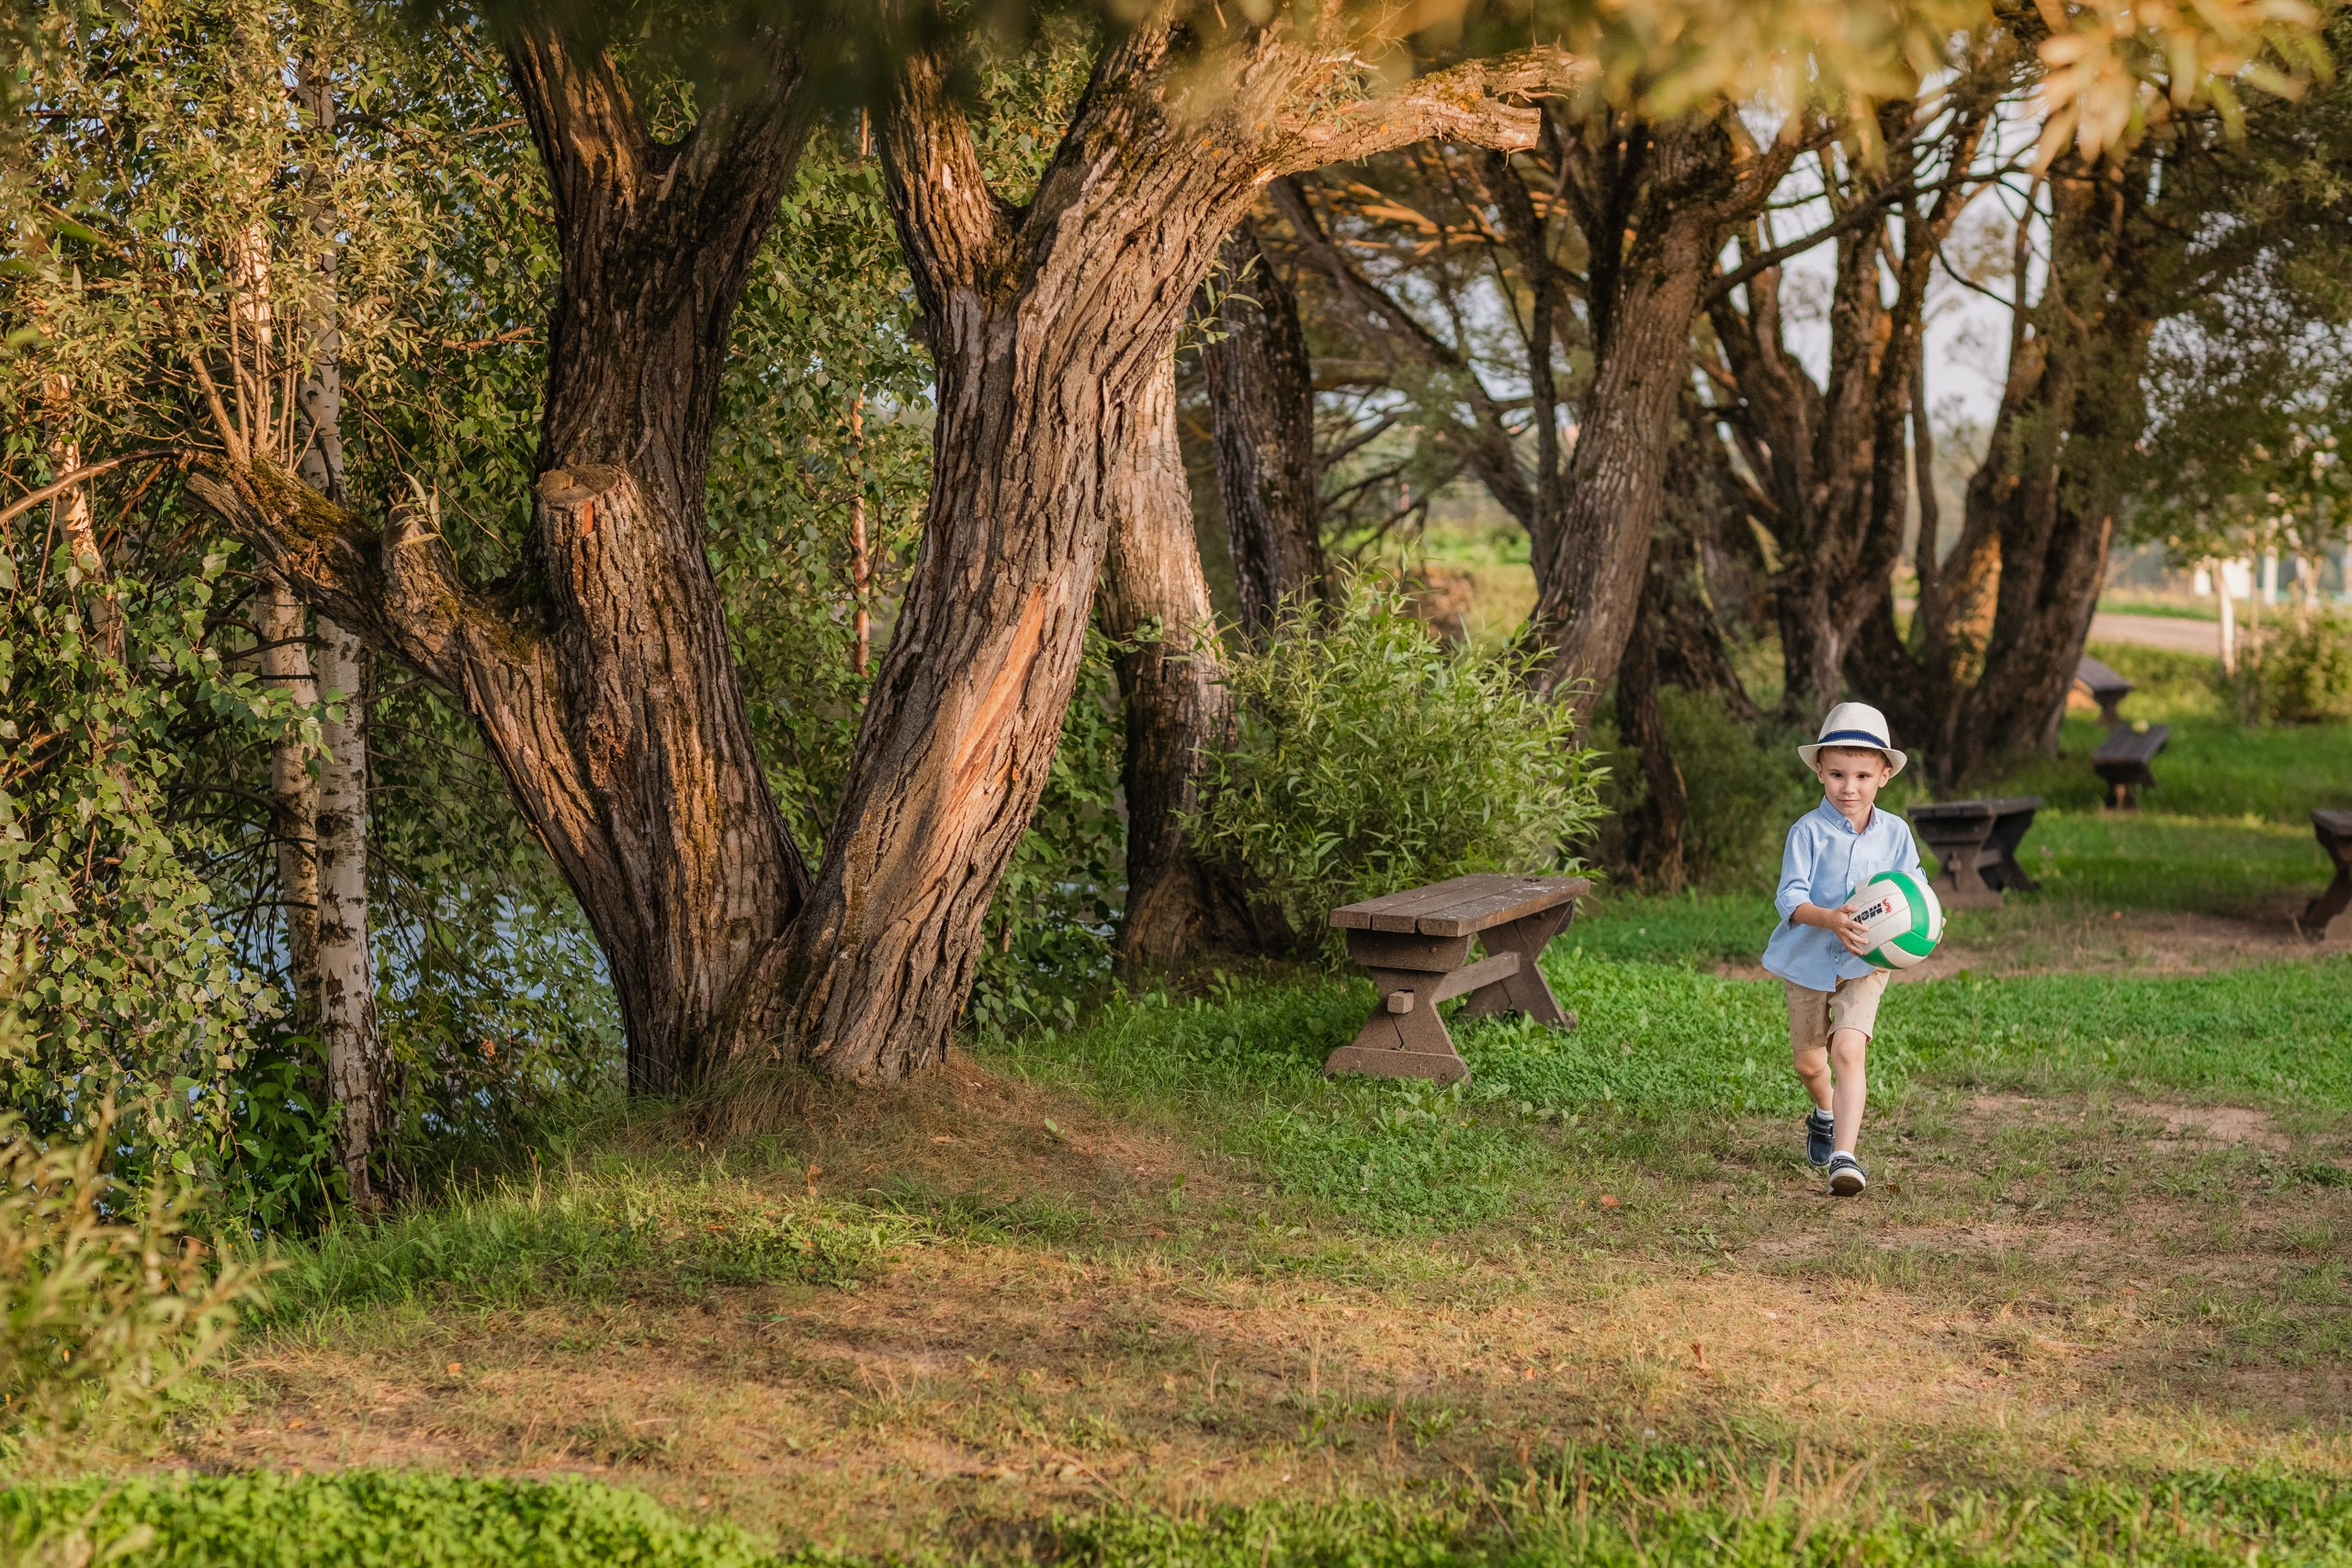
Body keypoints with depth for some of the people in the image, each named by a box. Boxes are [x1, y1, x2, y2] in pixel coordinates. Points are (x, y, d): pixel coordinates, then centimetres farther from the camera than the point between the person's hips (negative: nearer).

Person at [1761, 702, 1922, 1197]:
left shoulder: (1895, 833, -5)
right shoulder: (1808, 831, -14)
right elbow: (1789, 897, -21)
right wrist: (1830, 919, -41)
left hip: (1865, 962, 0)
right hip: (1808, 959, 0)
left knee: (1848, 1051, -21)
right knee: (1808, 1062, 17)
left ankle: (1844, 1154, -23)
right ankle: (1826, 1113, 50)